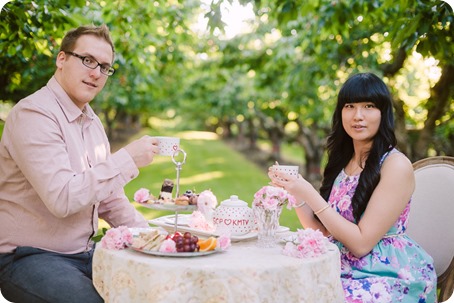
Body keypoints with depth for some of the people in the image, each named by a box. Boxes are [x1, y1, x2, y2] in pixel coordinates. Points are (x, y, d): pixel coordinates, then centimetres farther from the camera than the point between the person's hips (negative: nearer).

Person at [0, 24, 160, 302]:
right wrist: (127, 159, -22)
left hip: (83, 253, 8)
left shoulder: (92, 121, 12)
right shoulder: (34, 114, -16)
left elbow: (109, 198, 17)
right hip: (30, 257, -8)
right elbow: (62, 198, -27)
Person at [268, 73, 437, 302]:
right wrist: (296, 194, -8)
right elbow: (321, 232, 7)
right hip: (344, 270, 6)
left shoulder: (396, 165, -13)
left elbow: (361, 243, -16)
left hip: (390, 278, -5)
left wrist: (310, 195, -19)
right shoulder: (341, 162, 8)